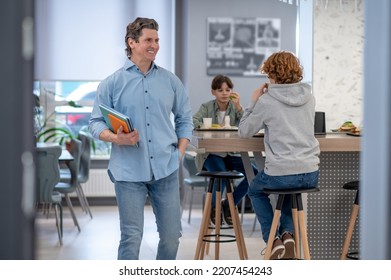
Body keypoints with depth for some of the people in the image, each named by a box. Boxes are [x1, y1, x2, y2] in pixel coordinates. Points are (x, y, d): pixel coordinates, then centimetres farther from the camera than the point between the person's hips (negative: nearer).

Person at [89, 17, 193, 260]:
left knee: (171, 234, 7)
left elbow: (185, 118, 16)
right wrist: (116, 138, -18)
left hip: (166, 169, 3)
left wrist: (180, 153, 5)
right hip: (129, 172, -3)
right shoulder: (112, 83, 1)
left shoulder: (170, 81, 9)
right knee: (131, 237, -1)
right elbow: (96, 123, 2)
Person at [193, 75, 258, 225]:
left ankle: (228, 204, 5)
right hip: (211, 154, -3)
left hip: (231, 154, 3)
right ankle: (213, 207, -1)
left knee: (254, 173, -18)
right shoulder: (207, 107, 0)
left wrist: (238, 106, -25)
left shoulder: (235, 107, 4)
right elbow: (192, 122, -18)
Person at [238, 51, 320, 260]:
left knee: (255, 191, 29)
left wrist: (253, 102, 12)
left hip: (279, 173, -4)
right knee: (289, 189, 39)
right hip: (311, 174, 5)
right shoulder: (309, 97, 7)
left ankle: (273, 239, 14)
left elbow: (243, 131, 3)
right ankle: (287, 234, 19)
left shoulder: (266, 101, -8)